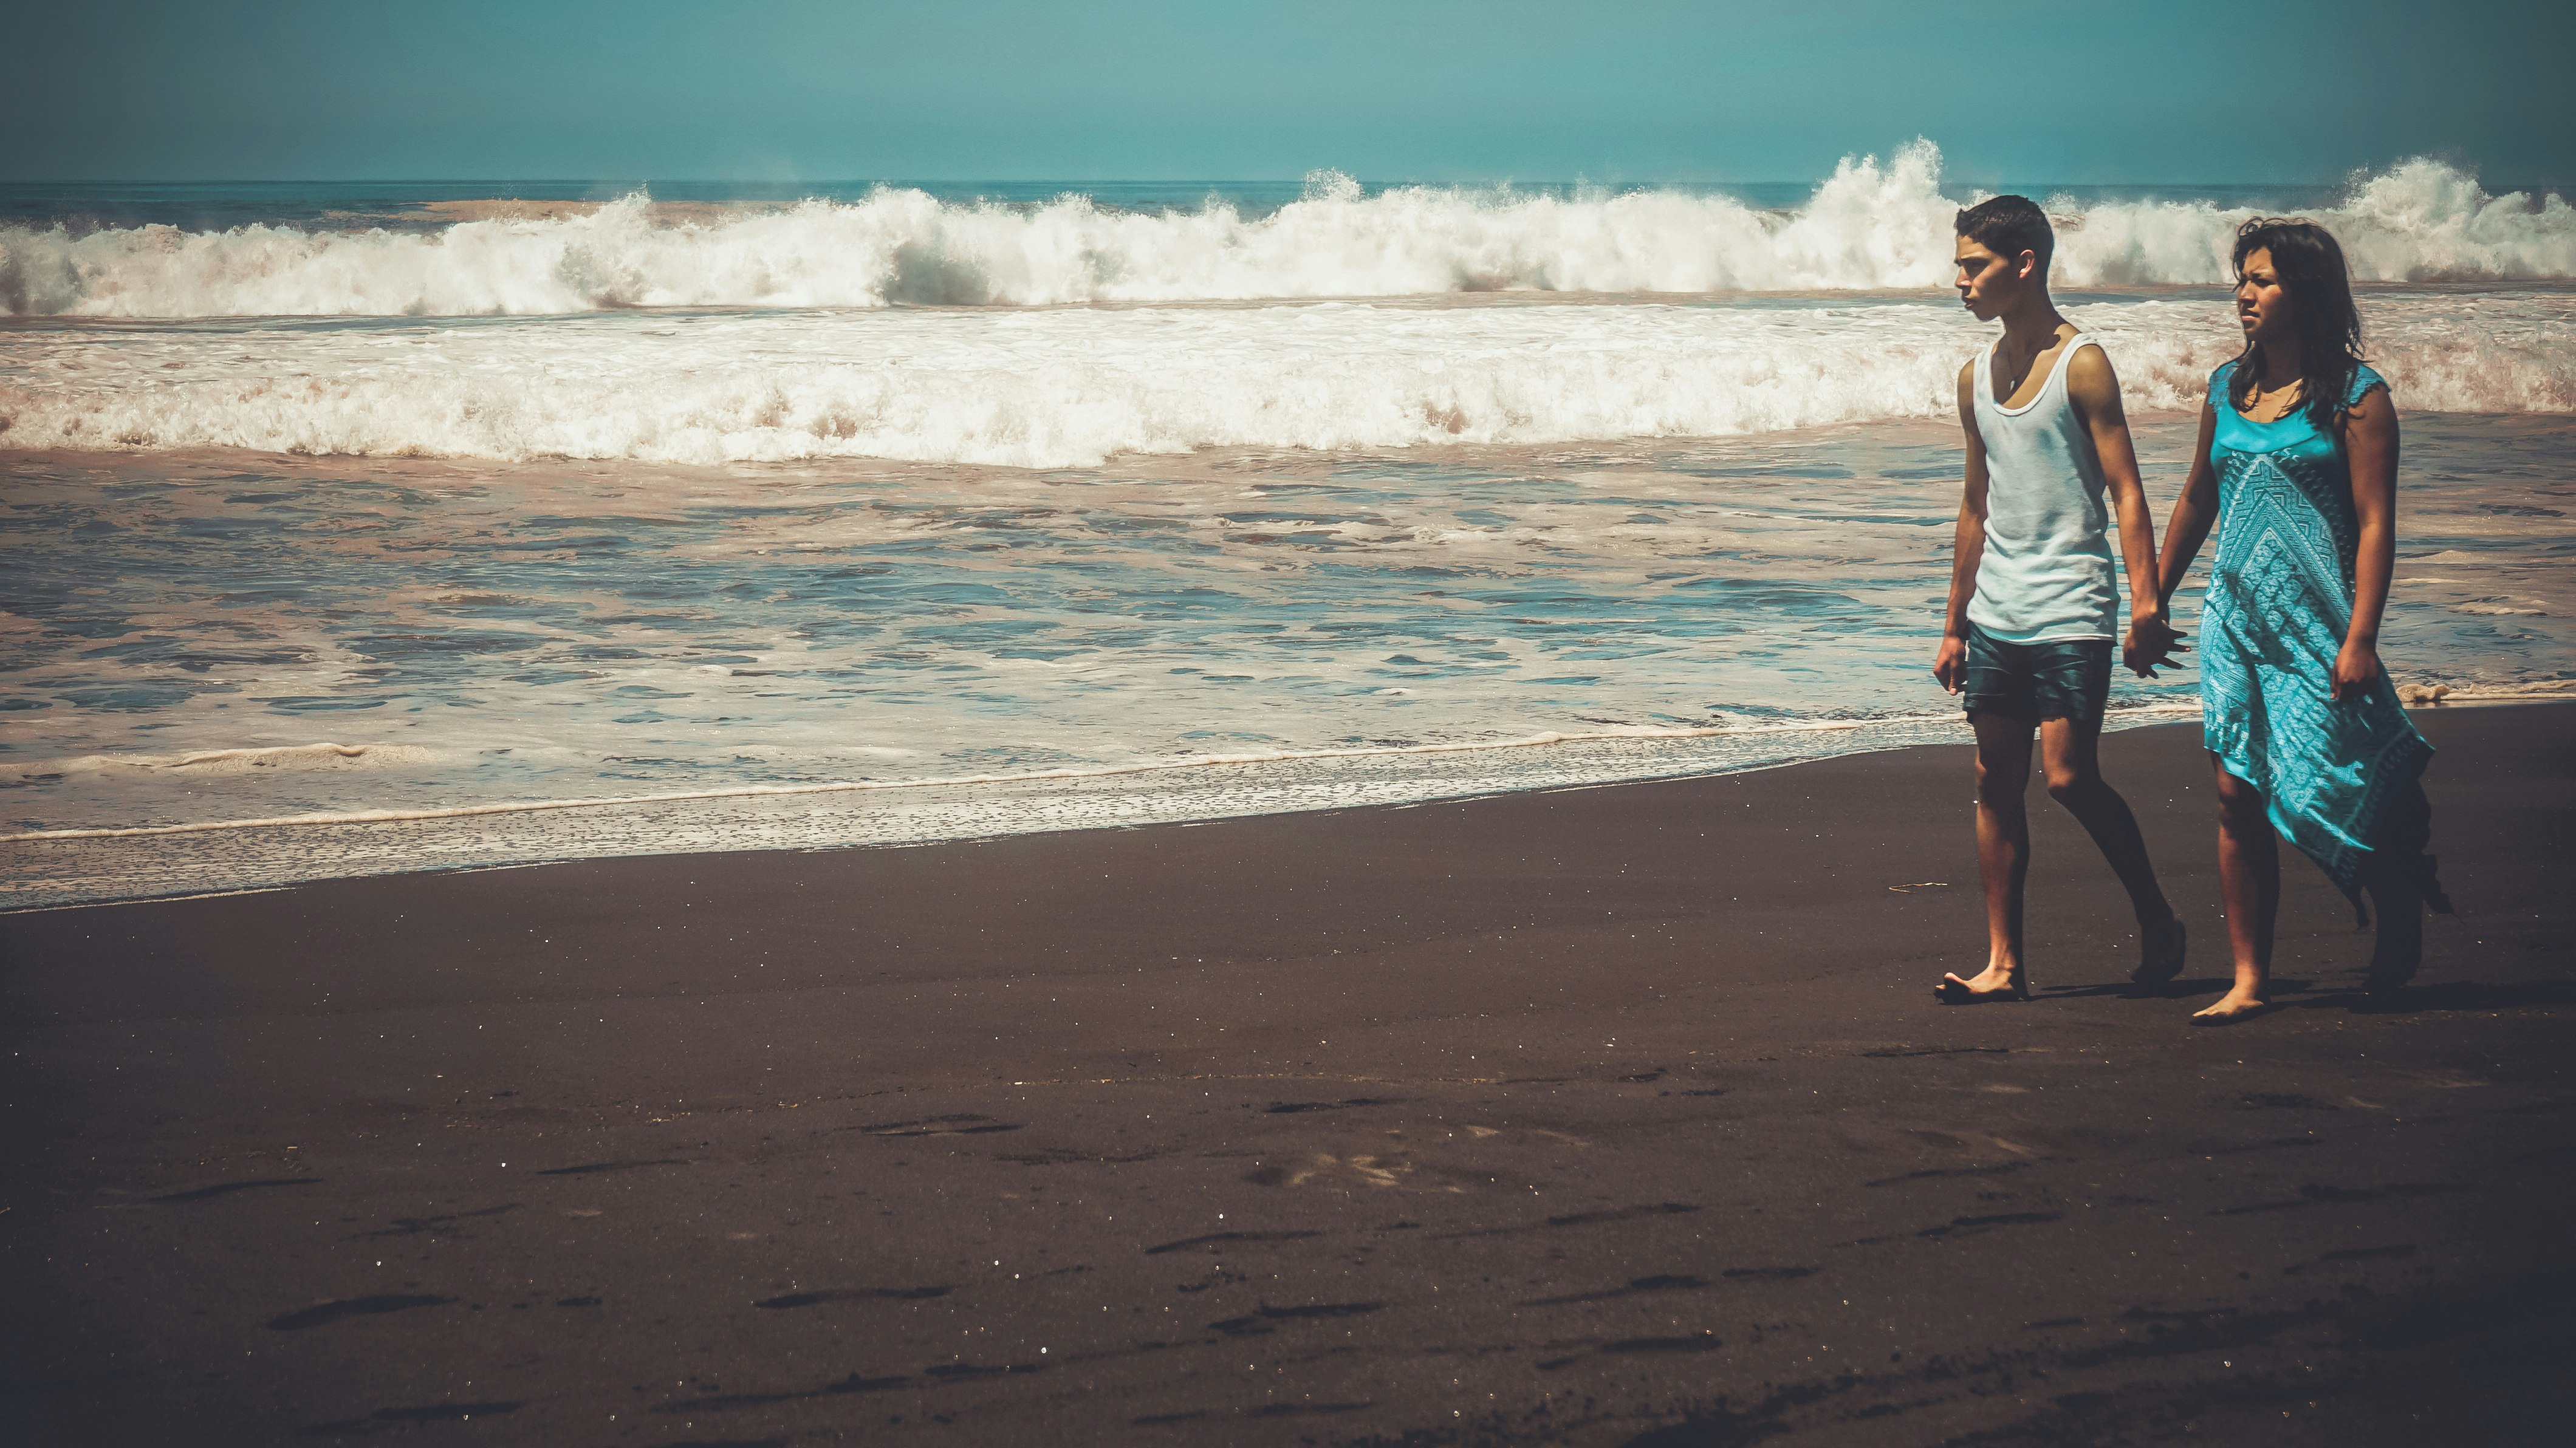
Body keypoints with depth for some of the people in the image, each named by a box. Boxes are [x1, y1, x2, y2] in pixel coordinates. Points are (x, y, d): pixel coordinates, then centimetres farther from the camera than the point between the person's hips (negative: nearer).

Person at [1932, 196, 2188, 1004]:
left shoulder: (2081, 365, -8)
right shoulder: (1976, 377, 12)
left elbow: (2126, 493, -11)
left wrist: (2146, 605, -20)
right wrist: (1955, 625, 19)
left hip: (2068, 612, -7)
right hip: (1995, 617, 7)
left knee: (2069, 778, -9)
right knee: (1996, 785, 4)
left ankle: (2157, 923, 11)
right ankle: (2004, 964, 7)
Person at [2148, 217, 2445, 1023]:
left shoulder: (2355, 396, -6)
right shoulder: (2227, 389, 10)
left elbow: (2376, 526, -10)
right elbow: (2196, 501, 21)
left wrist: (2360, 639, -17)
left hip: (2315, 623, -5)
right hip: (2234, 617, 5)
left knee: (2318, 795, -3)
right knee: (2238, 798, 0)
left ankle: (2402, 912, 26)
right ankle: (2248, 981, 6)